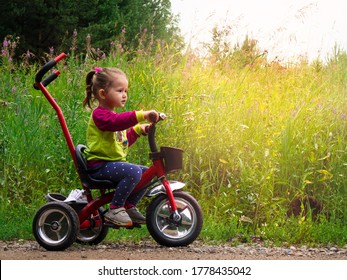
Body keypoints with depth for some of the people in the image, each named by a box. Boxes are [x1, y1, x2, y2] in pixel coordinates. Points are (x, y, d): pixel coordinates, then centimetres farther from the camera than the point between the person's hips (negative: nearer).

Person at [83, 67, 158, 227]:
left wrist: (137, 130, 17)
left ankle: (129, 207, 12)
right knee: (133, 172, -30)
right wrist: (142, 115, -44)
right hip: (99, 165, -10)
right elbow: (116, 122, -35)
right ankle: (115, 210, -23)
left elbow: (124, 141, 31)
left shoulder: (113, 115, 22)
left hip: (115, 163, 10)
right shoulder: (100, 114, -12)